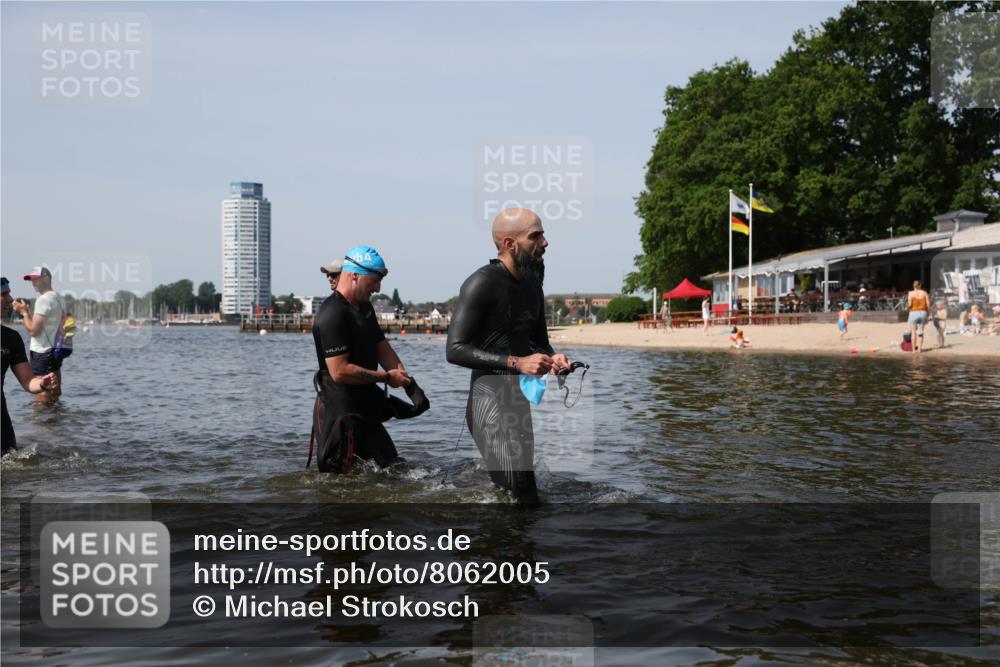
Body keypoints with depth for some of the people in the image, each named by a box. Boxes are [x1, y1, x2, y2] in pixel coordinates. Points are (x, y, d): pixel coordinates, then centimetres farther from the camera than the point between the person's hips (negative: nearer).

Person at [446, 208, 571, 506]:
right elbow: (455, 350, -19)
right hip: (489, 398, -9)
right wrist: (516, 363, -24)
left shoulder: (532, 283, 13)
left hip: (521, 400, 9)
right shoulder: (482, 283, -13)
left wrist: (552, 358, 1)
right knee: (523, 498, -18)